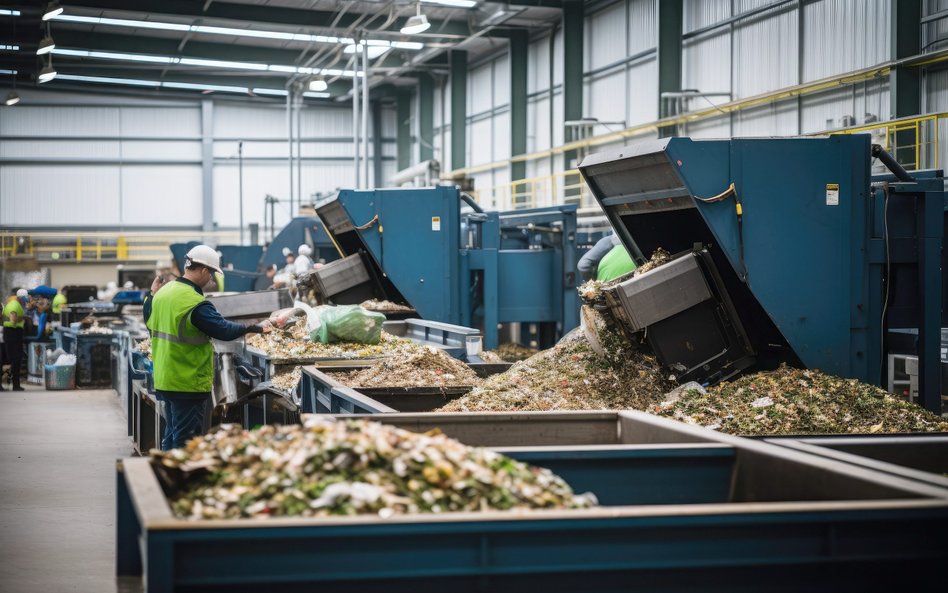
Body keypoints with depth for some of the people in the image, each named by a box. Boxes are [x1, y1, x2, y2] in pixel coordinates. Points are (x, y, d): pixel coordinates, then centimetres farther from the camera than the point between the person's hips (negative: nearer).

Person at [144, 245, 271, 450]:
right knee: (186, 439, -1)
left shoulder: (164, 292, 4)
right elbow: (223, 330, -22)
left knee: (172, 433, 20)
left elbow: (149, 322, 19)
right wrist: (256, 328, -12)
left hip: (164, 379, 9)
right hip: (189, 383, -9)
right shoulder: (195, 304, -23)